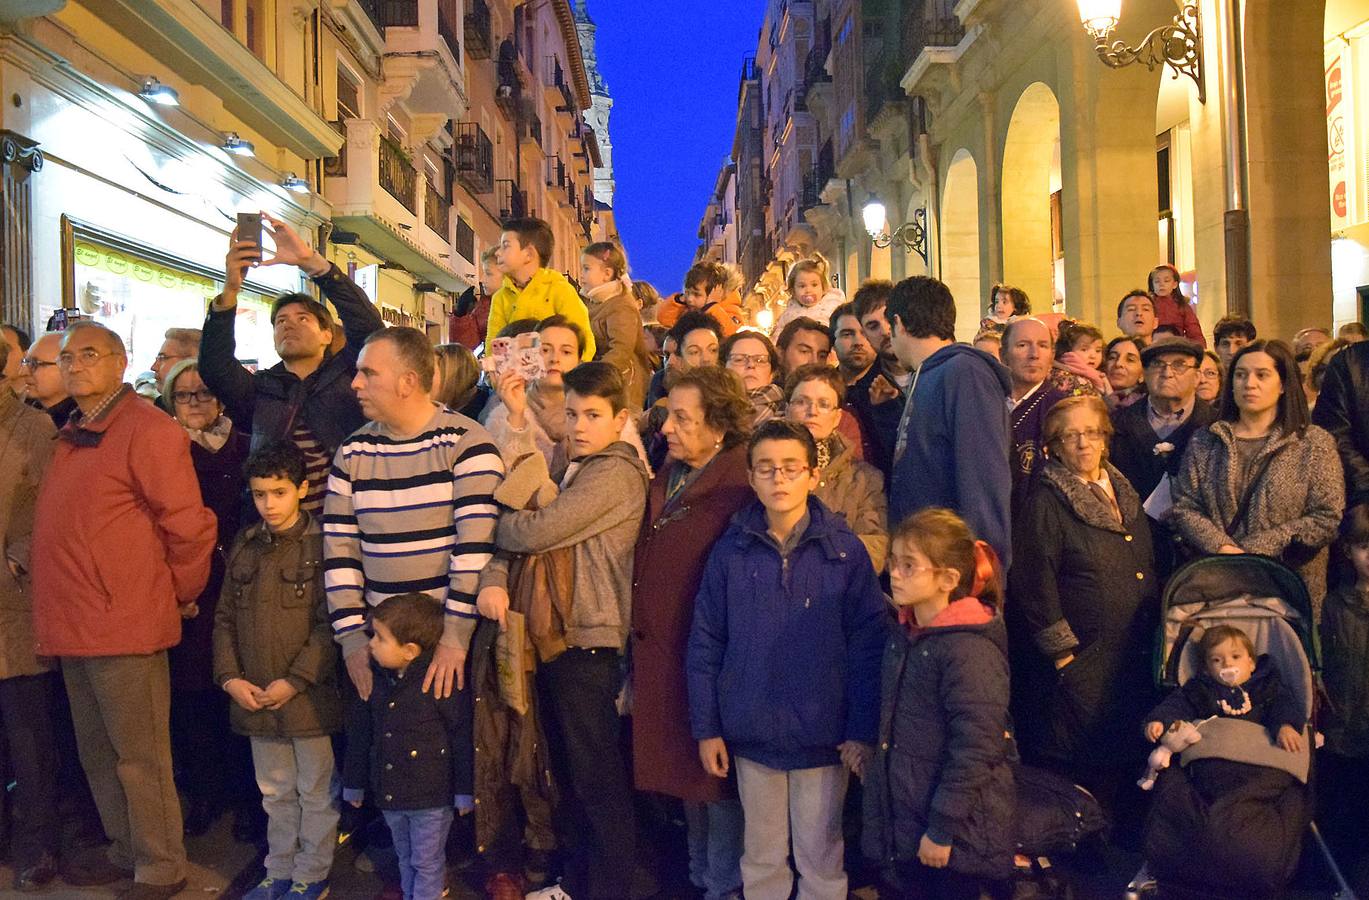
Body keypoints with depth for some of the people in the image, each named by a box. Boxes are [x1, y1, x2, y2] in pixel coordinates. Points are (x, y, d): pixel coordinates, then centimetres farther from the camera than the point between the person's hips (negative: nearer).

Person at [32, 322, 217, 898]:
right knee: (98, 756, 19)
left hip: (125, 625, -8)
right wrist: (59, 605, 16)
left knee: (140, 757, 2)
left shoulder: (147, 429, -12)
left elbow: (189, 524, -15)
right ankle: (125, 852, 34)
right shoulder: (72, 437, 15)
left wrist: (177, 594, -4)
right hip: (73, 627, 9)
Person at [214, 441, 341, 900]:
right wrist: (230, 678, -1)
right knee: (275, 792, 19)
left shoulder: (321, 544, -10)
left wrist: (295, 681, -17)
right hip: (254, 697, 5)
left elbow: (329, 625, -14)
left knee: (315, 791, 9)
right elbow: (224, 619, 10)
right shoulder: (244, 547, 7)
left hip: (309, 695, -5)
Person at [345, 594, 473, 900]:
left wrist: (465, 791, -12)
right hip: (389, 793, 6)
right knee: (405, 858, 22)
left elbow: (464, 739, -15)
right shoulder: (378, 682, 1)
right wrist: (355, 782, 16)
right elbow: (364, 735, 11)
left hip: (431, 797, -6)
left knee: (427, 862, 7)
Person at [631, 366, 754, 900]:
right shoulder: (668, 477, 9)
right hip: (660, 649, 8)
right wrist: (641, 636, 11)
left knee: (715, 772, 7)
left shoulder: (739, 488, -17)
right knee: (686, 772, 20)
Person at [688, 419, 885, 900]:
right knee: (761, 858, 17)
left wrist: (862, 732, -10)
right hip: (751, 733, 2)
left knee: (820, 859, 11)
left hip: (823, 734, -2)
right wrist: (706, 727, -1)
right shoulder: (730, 552, -2)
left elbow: (868, 646, -6)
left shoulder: (845, 551, -7)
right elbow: (704, 643, 1)